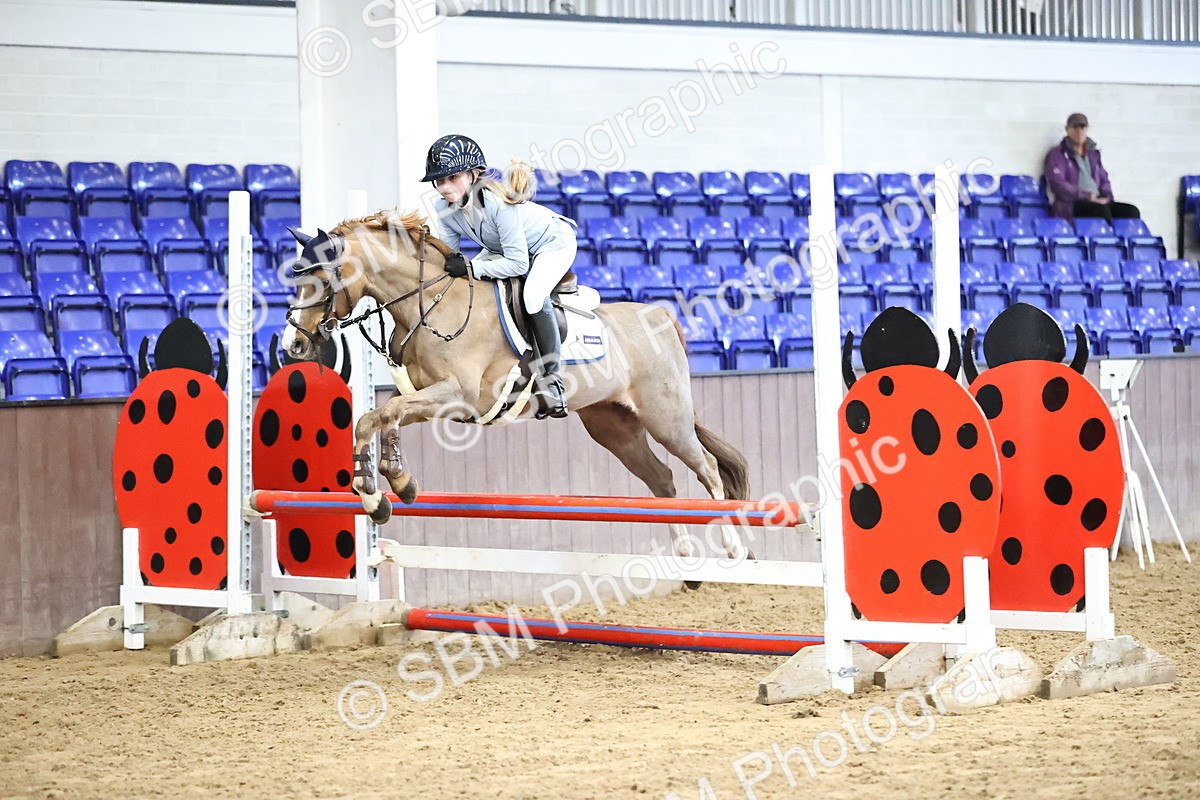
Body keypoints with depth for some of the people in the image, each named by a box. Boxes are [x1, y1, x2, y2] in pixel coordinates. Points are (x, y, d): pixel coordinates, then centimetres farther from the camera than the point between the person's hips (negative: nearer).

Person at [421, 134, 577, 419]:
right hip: (501, 247, 8)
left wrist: (471, 268, -43)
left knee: (533, 295, -34)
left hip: (553, 242, -8)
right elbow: (447, 255, -6)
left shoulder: (498, 203, -39)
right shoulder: (444, 208, -19)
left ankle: (551, 380, -26)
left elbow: (518, 263, -37)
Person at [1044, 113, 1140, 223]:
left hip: (1096, 201, 6)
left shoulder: (1093, 154, 25)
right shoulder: (1057, 154, 5)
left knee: (1131, 211, -20)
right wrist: (1088, 196, -18)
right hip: (1071, 205, -6)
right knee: (1101, 210, -37)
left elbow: (1103, 180, 27)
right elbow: (1057, 184, -9)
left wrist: (1106, 197, 2)